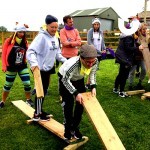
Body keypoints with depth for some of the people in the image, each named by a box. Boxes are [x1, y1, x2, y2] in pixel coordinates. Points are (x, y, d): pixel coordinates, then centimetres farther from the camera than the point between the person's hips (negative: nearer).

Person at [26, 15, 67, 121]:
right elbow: (31, 51, -26)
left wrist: (65, 61, 8)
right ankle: (37, 114, 15)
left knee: (44, 90, 17)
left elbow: (57, 53, 17)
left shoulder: (55, 38, 7)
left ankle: (40, 110, 33)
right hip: (40, 69, -8)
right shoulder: (41, 37, -18)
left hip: (48, 68, 8)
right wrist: (33, 63, -41)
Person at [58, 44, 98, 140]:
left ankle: (75, 127, 20)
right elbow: (65, 80, -30)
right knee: (68, 103, -9)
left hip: (79, 79, 5)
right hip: (65, 79, -5)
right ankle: (68, 128, 11)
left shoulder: (95, 62, -29)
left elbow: (93, 73, -6)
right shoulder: (73, 64, -45)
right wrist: (76, 93, -36)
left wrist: (93, 86, -18)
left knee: (81, 103, 3)